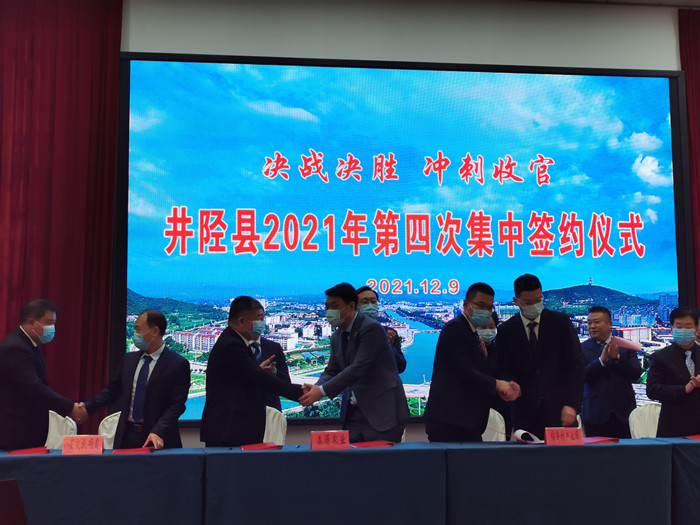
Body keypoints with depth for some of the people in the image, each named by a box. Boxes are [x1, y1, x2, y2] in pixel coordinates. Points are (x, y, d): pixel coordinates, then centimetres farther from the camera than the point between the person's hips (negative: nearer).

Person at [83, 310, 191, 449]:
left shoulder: (178, 364, -8)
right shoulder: (129, 359, 11)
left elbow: (176, 405, -13)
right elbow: (113, 390, 17)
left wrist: (158, 432, -24)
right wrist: (87, 407, 4)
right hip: (126, 437, 5)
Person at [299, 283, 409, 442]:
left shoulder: (371, 328, -14)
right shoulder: (337, 337, 13)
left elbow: (358, 368, -23)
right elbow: (331, 371, 10)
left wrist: (322, 391, -25)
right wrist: (315, 388, -12)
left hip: (382, 411, -7)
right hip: (354, 414, 7)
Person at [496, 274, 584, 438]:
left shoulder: (561, 321, 3)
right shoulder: (506, 330, 5)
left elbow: (576, 364, 0)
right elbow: (504, 369, 5)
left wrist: (572, 404, -9)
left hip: (559, 410, 0)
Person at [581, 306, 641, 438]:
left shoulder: (625, 347, 9)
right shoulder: (582, 348, 3)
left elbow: (636, 374, -1)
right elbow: (581, 376, -10)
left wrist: (617, 357, -15)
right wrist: (601, 359, -20)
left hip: (623, 414, 1)